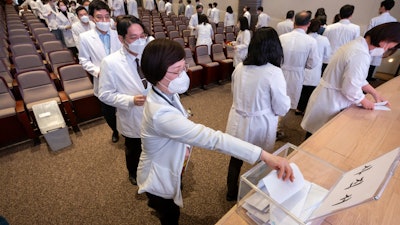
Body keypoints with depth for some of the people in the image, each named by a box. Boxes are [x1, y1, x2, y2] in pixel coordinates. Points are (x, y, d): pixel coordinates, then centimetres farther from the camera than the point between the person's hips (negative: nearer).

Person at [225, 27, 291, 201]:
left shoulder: (240, 67, -6)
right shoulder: (274, 72, -20)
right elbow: (282, 109, -13)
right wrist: (286, 99, 6)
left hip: (238, 124, 5)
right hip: (259, 127, -4)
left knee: (236, 158, 23)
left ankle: (231, 192, 46)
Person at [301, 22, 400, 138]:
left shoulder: (357, 44, 7)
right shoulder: (360, 55, -25)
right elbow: (350, 88, -23)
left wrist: (374, 93, 15)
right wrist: (364, 101, -4)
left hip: (328, 96, 9)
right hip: (331, 101, -9)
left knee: (316, 133, 23)